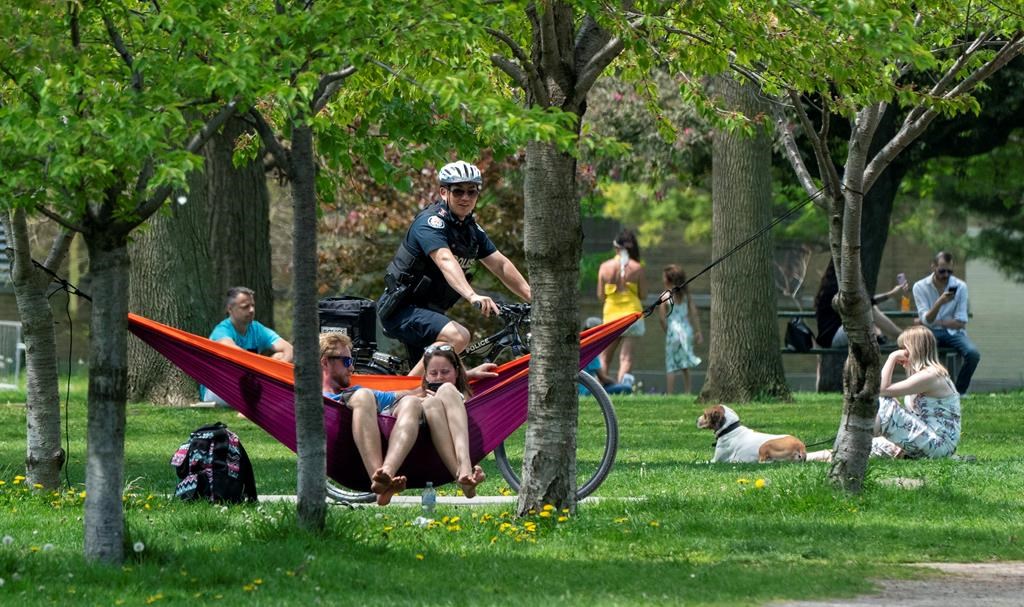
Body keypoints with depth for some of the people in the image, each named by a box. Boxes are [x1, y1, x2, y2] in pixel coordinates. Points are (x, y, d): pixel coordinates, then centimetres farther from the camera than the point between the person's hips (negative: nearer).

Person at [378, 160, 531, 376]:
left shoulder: (472, 229, 9)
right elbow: (445, 261, -36)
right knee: (458, 336, -33)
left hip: (428, 311, 9)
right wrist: (472, 296, -51)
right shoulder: (430, 222, -19)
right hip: (403, 309, -9)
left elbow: (501, 265, 6)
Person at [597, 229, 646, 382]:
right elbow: (643, 294, -1)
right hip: (632, 312, -1)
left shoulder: (605, 267, -3)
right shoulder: (636, 268, -7)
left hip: (611, 315, 1)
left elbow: (600, 295, 1)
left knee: (604, 357, 13)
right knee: (626, 357, -2)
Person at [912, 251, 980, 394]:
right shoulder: (920, 287, -4)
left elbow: (961, 323, -3)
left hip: (953, 332, 1)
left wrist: (937, 321, -11)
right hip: (931, 333, -1)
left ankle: (959, 392, -10)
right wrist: (939, 303, -31)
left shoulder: (960, 287, -2)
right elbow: (926, 320, -13)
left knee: (973, 354, -28)